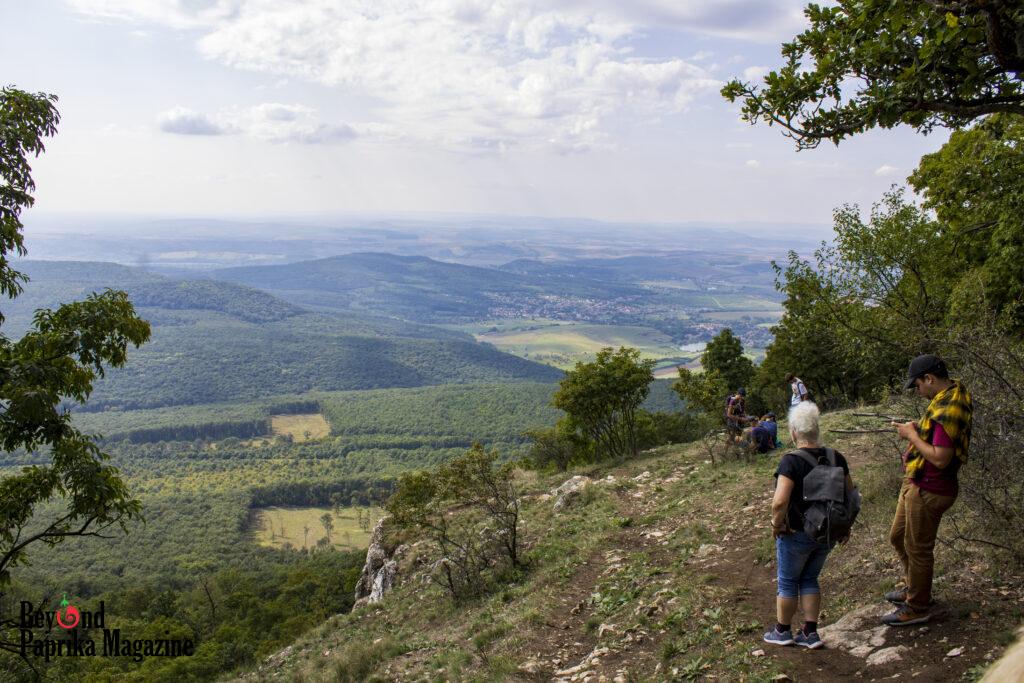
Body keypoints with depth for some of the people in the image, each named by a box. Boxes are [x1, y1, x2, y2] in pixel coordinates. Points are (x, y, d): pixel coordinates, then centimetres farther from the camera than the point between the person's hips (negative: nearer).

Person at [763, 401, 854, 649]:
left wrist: (776, 524, -13)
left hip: (796, 534, -5)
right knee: (809, 579, 21)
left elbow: (780, 501, -31)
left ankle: (782, 631, 29)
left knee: (788, 582, 14)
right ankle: (810, 633, 24)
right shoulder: (836, 458, -4)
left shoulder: (791, 461, -23)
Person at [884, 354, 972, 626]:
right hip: (916, 484, 10)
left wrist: (912, 435, -19)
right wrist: (918, 428, 3)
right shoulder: (952, 395, 5)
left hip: (928, 491, -10)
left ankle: (917, 608, 21)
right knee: (898, 537, 24)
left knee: (918, 548, 5)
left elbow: (940, 459, -30)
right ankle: (914, 588, 41)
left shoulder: (947, 409, -27)